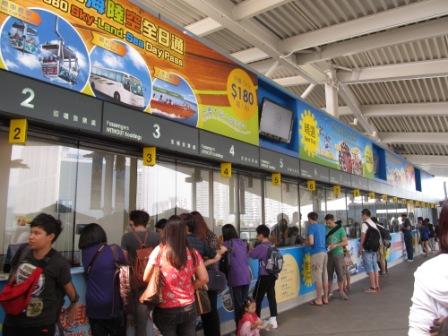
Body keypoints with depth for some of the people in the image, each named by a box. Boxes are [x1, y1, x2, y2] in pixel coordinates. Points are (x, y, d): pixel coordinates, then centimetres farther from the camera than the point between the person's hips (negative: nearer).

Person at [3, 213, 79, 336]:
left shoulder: (59, 263, -22)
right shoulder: (23, 252, -9)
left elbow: (68, 288, -5)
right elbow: (14, 275, 10)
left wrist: (74, 304, 10)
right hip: (13, 319, 4)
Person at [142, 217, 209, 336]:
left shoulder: (159, 251, -12)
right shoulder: (192, 252, -6)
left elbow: (146, 278, -8)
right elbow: (204, 279, -1)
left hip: (165, 310, -2)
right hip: (188, 308, 2)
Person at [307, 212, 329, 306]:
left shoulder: (311, 227, -7)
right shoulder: (323, 226, 15)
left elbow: (311, 242, -16)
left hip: (316, 253, -7)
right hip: (324, 252, 7)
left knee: (318, 277, -2)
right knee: (325, 276, 11)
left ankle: (319, 300, 4)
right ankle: (325, 298, 18)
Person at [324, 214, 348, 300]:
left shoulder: (340, 229, -5)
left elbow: (346, 242, -7)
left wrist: (336, 245, -21)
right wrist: (325, 245, -10)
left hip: (338, 254, -2)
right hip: (328, 254, 2)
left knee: (341, 273, 1)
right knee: (329, 273, 7)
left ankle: (341, 291, 18)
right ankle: (329, 292, 19)